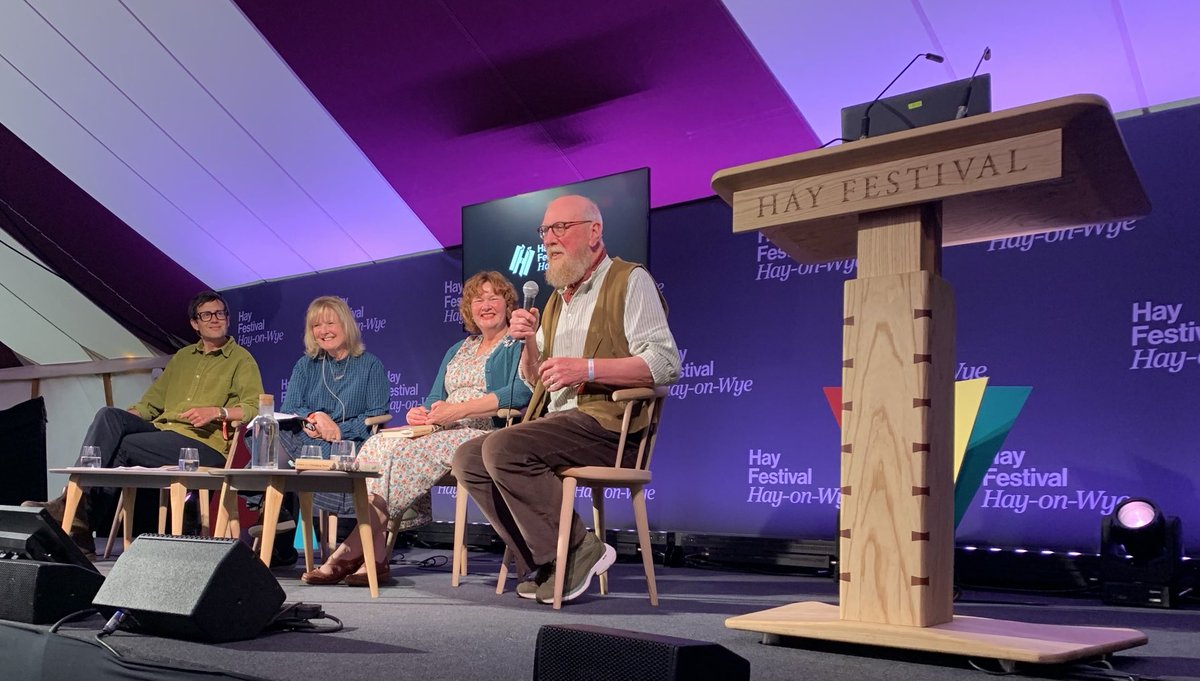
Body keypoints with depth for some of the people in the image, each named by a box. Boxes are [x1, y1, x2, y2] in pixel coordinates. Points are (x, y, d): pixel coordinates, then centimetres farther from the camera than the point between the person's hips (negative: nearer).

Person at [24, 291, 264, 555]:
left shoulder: (240, 359, 7)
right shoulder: (182, 356, 27)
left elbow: (256, 408, -6)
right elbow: (151, 401, 27)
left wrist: (217, 411, -20)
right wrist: (126, 418, 7)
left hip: (203, 443, -6)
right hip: (161, 429, 6)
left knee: (122, 445, -24)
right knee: (109, 415, -20)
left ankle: (88, 521, -18)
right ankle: (75, 499, -28)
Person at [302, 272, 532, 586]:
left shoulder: (518, 344, 3)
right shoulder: (456, 351, 27)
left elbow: (520, 394, -14)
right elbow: (435, 401, 24)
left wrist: (460, 409, -18)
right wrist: (421, 413, -1)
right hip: (445, 434, 8)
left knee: (405, 453, -29)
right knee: (376, 446, -18)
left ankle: (350, 551, -25)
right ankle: (374, 558, -27)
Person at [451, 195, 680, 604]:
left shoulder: (629, 281, -1)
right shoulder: (557, 298, 24)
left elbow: (664, 364, -14)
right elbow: (535, 381, 24)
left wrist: (586, 368, -20)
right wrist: (530, 343, 3)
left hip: (607, 422, -8)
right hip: (557, 423, 8)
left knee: (502, 447, -26)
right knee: (468, 458, -6)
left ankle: (577, 550, -16)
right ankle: (538, 563, -6)